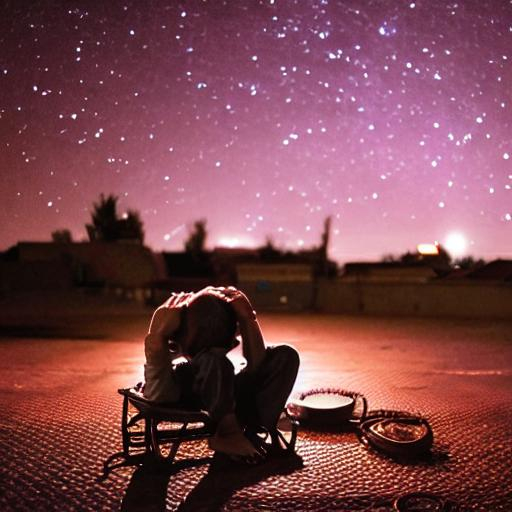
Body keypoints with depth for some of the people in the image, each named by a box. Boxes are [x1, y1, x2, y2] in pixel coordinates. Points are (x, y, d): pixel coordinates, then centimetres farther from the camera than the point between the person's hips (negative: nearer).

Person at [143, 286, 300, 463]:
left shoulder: (230, 312, -20)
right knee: (215, 361, -39)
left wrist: (247, 318, -33)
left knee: (286, 355, -13)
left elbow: (257, 365, -27)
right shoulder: (167, 316, -28)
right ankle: (228, 433, -21)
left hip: (218, 386, 4)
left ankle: (256, 430, -19)